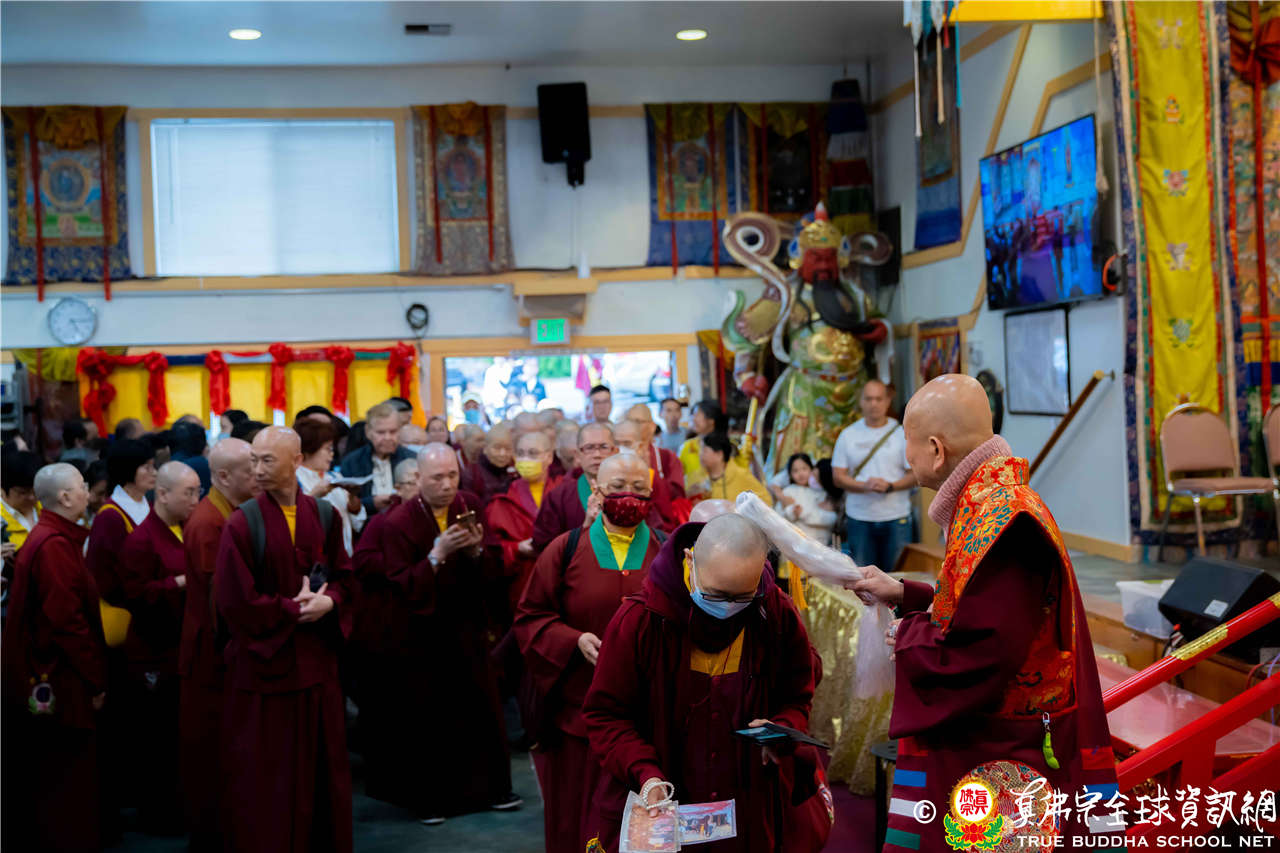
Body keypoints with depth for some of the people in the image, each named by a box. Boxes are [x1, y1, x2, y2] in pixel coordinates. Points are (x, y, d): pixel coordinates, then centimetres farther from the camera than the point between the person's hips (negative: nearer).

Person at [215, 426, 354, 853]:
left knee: (321, 767, 12)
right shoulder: (242, 523, -10)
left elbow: (344, 576, 9)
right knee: (266, 774, 3)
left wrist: (328, 602, -11)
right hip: (262, 661, -4)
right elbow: (234, 600, -13)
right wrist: (293, 610, -13)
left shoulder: (324, 515, 2)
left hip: (316, 659, 4)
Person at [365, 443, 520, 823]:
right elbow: (402, 587, -17)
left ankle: (489, 787, 23)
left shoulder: (469, 508, -1)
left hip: (467, 627, 4)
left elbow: (487, 576, 1)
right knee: (427, 717, 5)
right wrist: (437, 554, -27)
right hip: (423, 632, -3)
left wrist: (476, 551, -19)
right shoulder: (398, 522, -12)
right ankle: (428, 797, 18)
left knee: (480, 707, 9)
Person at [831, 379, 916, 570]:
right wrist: (864, 486, -16)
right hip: (859, 519, 1)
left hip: (896, 518, -1)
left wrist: (890, 486, -17)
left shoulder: (902, 434, 4)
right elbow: (838, 476, 2)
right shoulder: (848, 435, 6)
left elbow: (915, 474, 1)